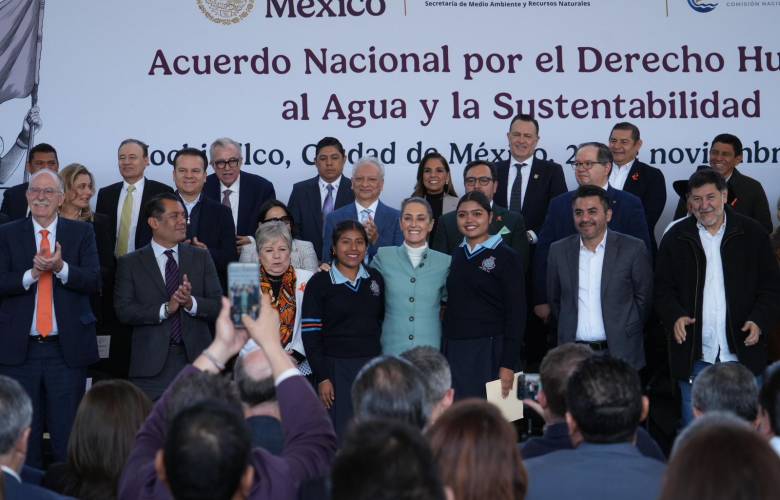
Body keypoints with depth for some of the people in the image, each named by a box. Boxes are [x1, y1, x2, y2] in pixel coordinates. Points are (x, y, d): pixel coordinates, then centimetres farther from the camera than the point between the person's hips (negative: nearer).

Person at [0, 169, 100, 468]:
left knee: (69, 436, 2)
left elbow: (94, 282, -4)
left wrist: (60, 268, -20)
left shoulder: (82, 233, 6)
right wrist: (32, 273, -19)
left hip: (68, 350, -1)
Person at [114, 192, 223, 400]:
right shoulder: (130, 263, 6)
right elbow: (124, 310, -5)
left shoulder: (201, 257, 12)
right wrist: (165, 309, -16)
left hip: (195, 360, 2)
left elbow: (219, 306, 5)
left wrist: (191, 302, -14)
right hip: (152, 364, -2)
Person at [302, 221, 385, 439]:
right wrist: (321, 377, -11)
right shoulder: (319, 282, -3)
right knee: (338, 435, -2)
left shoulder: (375, 279, 9)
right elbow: (310, 335, -5)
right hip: (336, 367, -4)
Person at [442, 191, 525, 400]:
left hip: (488, 351, -5)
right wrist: (442, 356, 9)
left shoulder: (506, 257, -3)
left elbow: (516, 314, -6)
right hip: (453, 351, 5)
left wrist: (508, 365, -12)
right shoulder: (456, 257, 13)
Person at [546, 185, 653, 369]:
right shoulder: (559, 250, 6)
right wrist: (567, 331, 11)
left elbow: (644, 297, 4)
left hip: (619, 354, -2)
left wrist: (627, 336, 2)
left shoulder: (633, 249, -2)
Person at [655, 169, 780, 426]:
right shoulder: (675, 238, 6)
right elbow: (663, 289, 5)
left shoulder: (752, 233, 3)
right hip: (694, 357, 1)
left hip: (743, 355, 0)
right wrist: (675, 316, -14)